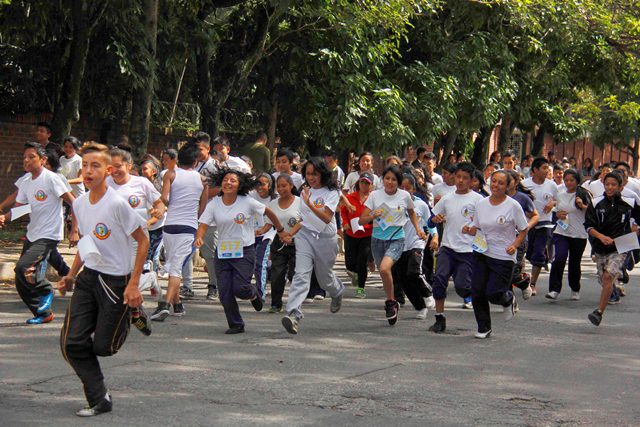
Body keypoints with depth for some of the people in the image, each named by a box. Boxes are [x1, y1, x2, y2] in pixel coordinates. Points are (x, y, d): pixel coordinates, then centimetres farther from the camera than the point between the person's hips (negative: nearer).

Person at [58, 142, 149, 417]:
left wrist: (133, 284, -15)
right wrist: (71, 275, 12)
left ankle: (134, 313, 30)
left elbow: (143, 241, -12)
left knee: (103, 347, 0)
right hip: (88, 278, 6)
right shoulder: (79, 204, 3)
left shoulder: (117, 204, -18)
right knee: (72, 343, -4)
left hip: (116, 280, -6)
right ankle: (99, 401, 7)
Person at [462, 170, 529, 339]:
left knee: (493, 294, -10)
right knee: (477, 291, -2)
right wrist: (469, 230, -8)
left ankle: (508, 300, 27)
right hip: (481, 253, 4)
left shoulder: (513, 206, -8)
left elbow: (523, 230, -2)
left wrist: (515, 245, -18)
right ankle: (483, 328, 15)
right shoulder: (481, 204, 5)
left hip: (504, 257, -4)